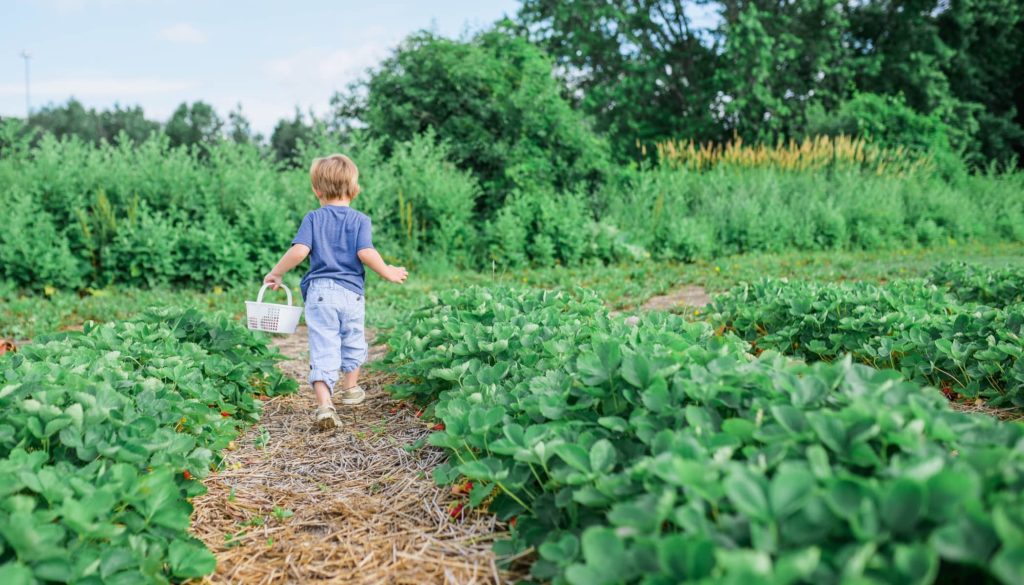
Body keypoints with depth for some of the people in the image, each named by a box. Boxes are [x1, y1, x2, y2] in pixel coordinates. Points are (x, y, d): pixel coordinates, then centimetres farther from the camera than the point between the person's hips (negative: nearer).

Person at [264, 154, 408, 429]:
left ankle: (324, 404, -18)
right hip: (351, 291, 1)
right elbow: (365, 253, -13)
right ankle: (350, 389, 40)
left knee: (322, 349, -4)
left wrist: (276, 273, 4)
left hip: (319, 291, -1)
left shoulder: (313, 218, 3)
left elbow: (299, 251, -10)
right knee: (353, 343, 22)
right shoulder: (360, 220, 1)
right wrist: (388, 273, 1)